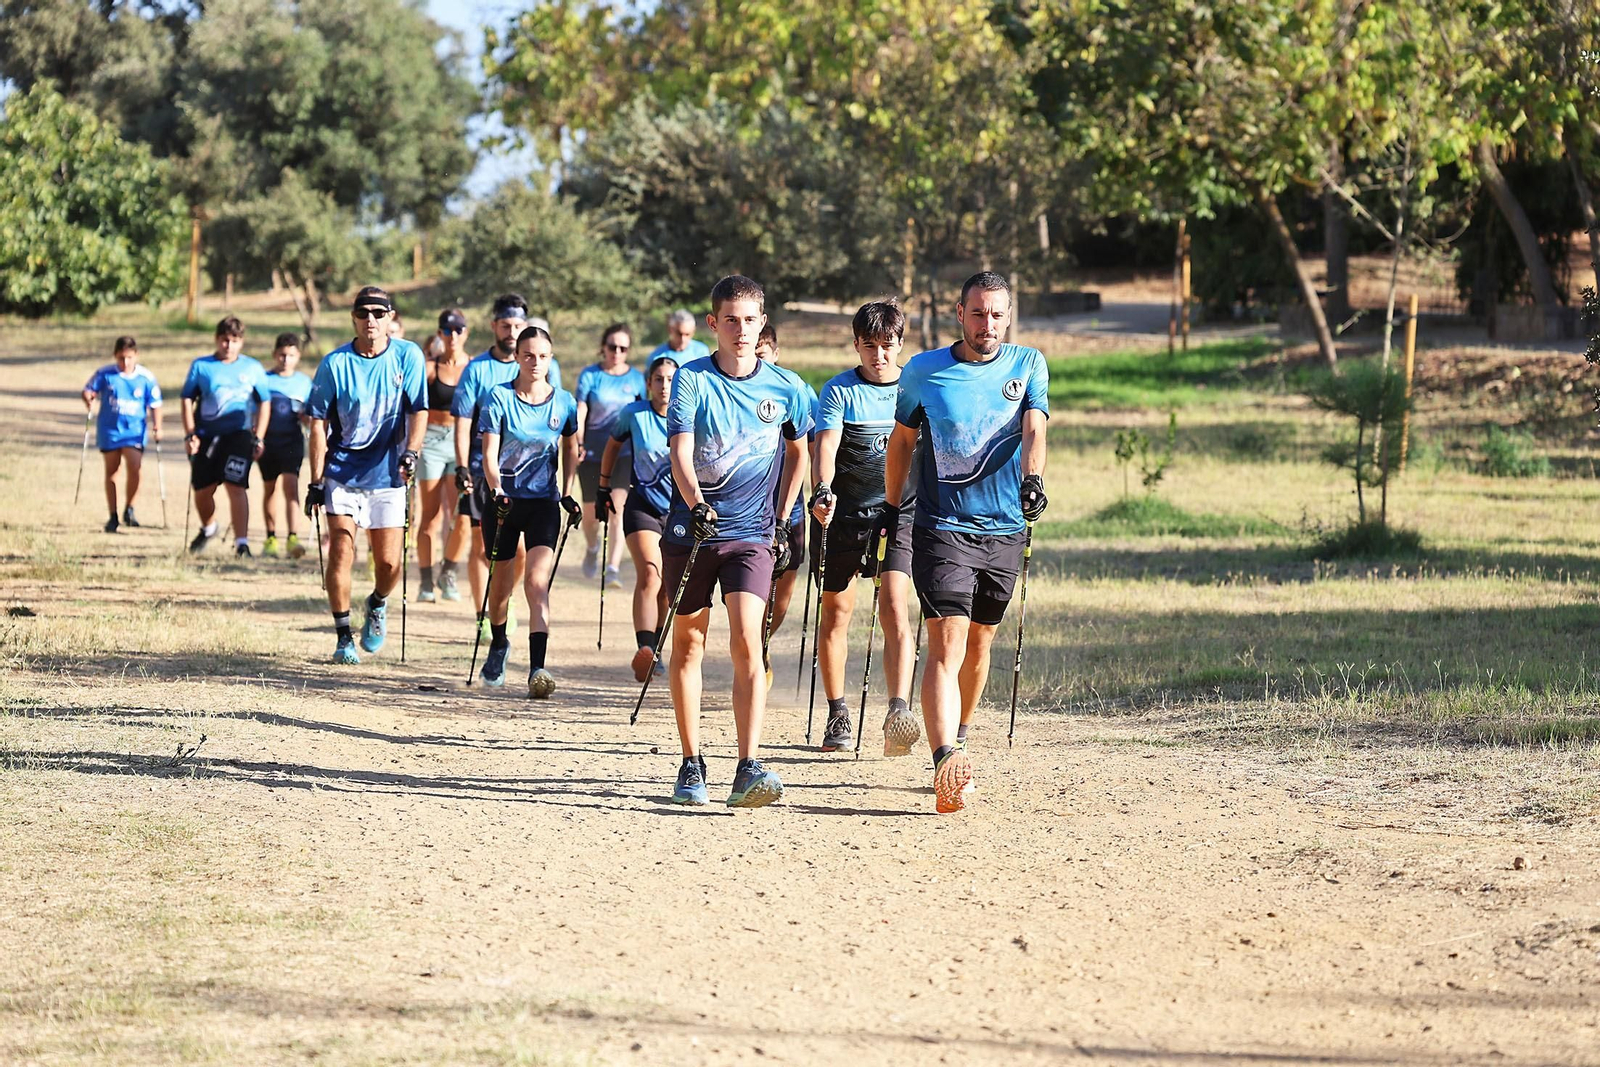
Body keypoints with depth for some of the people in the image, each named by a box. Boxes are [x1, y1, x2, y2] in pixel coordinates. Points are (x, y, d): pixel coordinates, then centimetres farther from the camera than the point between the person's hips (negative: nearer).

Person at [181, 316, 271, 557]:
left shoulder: (253, 368, 7)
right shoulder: (201, 366, 7)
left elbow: (264, 403, 10)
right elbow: (188, 399, 7)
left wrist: (259, 438, 2)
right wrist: (190, 434, -2)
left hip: (238, 435, -2)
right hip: (207, 435, 2)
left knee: (236, 486, -17)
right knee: (202, 490, 9)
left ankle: (241, 542, -16)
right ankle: (208, 528, 39)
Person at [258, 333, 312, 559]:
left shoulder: (304, 383, 6)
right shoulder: (264, 379, 2)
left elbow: (307, 416, 13)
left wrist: (307, 418, -10)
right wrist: (256, 440, -2)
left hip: (292, 441, -1)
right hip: (268, 441, 1)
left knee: (291, 486, -15)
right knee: (269, 489, 12)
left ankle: (293, 538, -22)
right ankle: (271, 538, 26)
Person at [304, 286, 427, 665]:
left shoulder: (408, 356, -3)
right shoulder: (335, 363, -6)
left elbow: (418, 410, -1)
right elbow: (318, 423, -2)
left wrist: (410, 452, -19)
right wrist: (315, 481, -5)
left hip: (388, 475, 1)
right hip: (343, 473, -1)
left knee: (389, 562, 0)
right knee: (341, 550, -12)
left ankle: (378, 605, 34)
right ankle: (344, 638, -1)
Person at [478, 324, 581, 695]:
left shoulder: (563, 402, 0)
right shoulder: (500, 398, -6)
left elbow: (570, 449, 17)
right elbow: (489, 453, -12)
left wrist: (567, 493, 9)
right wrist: (496, 490, -28)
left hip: (543, 501, 0)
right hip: (503, 500, 0)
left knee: (537, 581, -17)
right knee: (503, 580, 12)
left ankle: (537, 668, -24)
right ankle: (498, 644, 43)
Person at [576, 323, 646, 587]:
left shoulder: (636, 378, 4)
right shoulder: (590, 375, -1)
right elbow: (580, 411, -7)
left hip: (623, 453, 0)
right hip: (593, 453, 0)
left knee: (617, 506, -16)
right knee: (593, 510, 9)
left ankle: (613, 567, -18)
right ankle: (592, 548, 41)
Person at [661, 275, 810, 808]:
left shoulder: (783, 387, 2)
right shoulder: (691, 379, -4)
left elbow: (797, 452, 18)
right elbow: (680, 452, -15)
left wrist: (782, 521, 15)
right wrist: (696, 505, -32)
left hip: (752, 533, 0)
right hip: (691, 528, 0)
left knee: (747, 643, -14)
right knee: (688, 644, 8)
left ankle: (748, 769, -20)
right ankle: (691, 764, 19)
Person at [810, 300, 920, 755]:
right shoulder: (840, 391, -2)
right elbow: (826, 445, -16)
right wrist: (823, 489, -33)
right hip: (843, 513, 0)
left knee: (895, 609, -16)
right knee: (835, 613, 8)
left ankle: (899, 713, -26)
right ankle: (838, 714, 24)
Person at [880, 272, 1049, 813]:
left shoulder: (1028, 365, 4)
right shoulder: (923, 371, 1)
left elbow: (1033, 429, -11)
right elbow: (902, 439, 14)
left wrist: (1032, 479, -29)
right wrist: (890, 507, 16)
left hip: (1004, 530, 3)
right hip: (942, 529, -3)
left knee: (979, 643, 15)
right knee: (946, 645, -16)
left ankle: (959, 736, 38)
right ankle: (946, 763, -29)